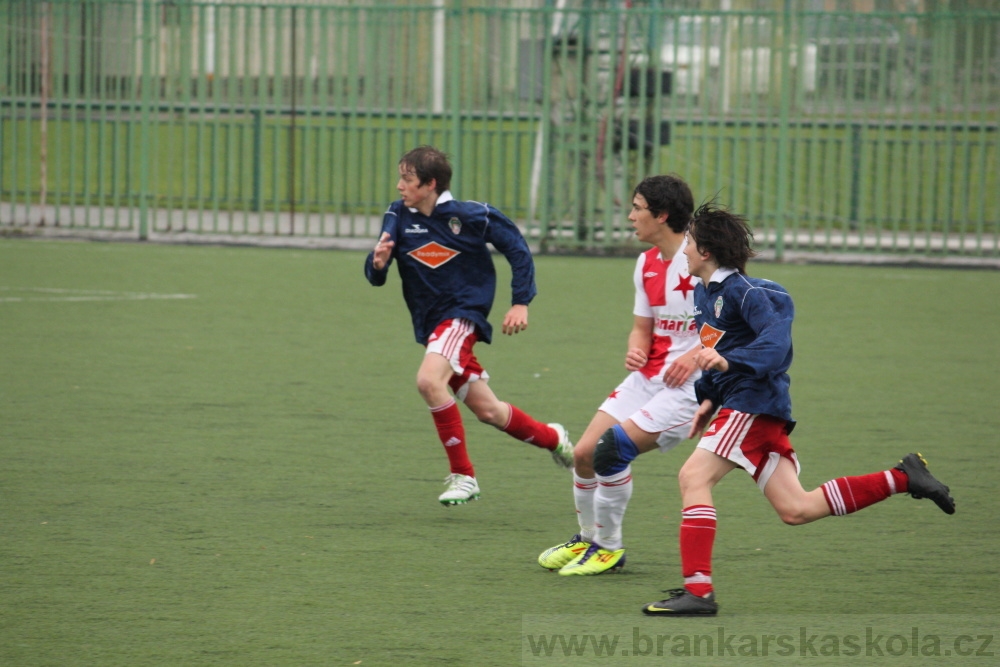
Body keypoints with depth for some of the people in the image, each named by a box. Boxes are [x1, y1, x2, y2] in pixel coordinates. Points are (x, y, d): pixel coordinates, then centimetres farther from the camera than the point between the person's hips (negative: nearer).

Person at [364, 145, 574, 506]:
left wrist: (521, 303, -3)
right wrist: (378, 262, -26)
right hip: (429, 323, 5)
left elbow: (517, 249, 0)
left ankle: (463, 476, -20)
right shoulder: (398, 216, -2)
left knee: (429, 380, -30)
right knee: (487, 411, 9)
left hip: (463, 313, -5)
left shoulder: (471, 216, -12)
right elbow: (375, 277, -2)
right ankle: (551, 438, 36)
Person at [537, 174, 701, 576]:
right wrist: (635, 352, -5)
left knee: (613, 447, -22)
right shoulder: (647, 264, 11)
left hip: (688, 383, -8)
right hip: (647, 375, 8)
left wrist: (695, 355, -23)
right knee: (584, 453, 1)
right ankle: (587, 538, 23)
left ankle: (608, 547, -4)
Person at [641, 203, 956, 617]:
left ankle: (697, 591, -22)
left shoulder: (740, 291, -13)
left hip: (754, 402, -10)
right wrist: (708, 399, 17)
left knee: (693, 477, -17)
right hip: (737, 402, 10)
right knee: (795, 510, 6)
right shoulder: (703, 292, 16)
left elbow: (775, 338, -25)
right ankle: (903, 478, 13)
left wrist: (729, 362, -38)